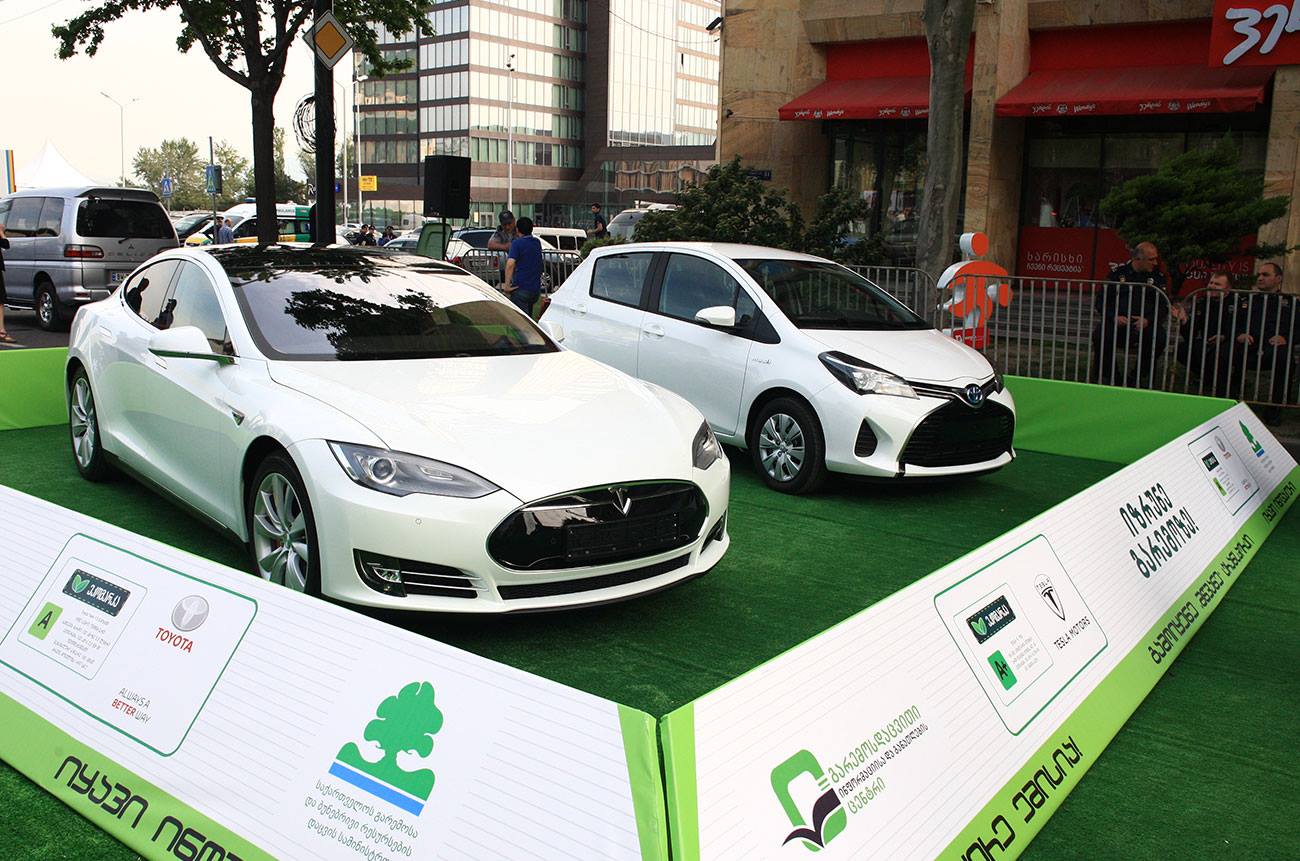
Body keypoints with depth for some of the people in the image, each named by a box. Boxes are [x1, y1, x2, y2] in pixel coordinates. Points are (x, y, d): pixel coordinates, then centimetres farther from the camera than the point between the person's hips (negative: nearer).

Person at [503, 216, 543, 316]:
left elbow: (510, 264, -22)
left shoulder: (517, 243, -9)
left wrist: (507, 285, -19)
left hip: (520, 288, -7)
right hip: (536, 288, 7)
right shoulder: (537, 242, 11)